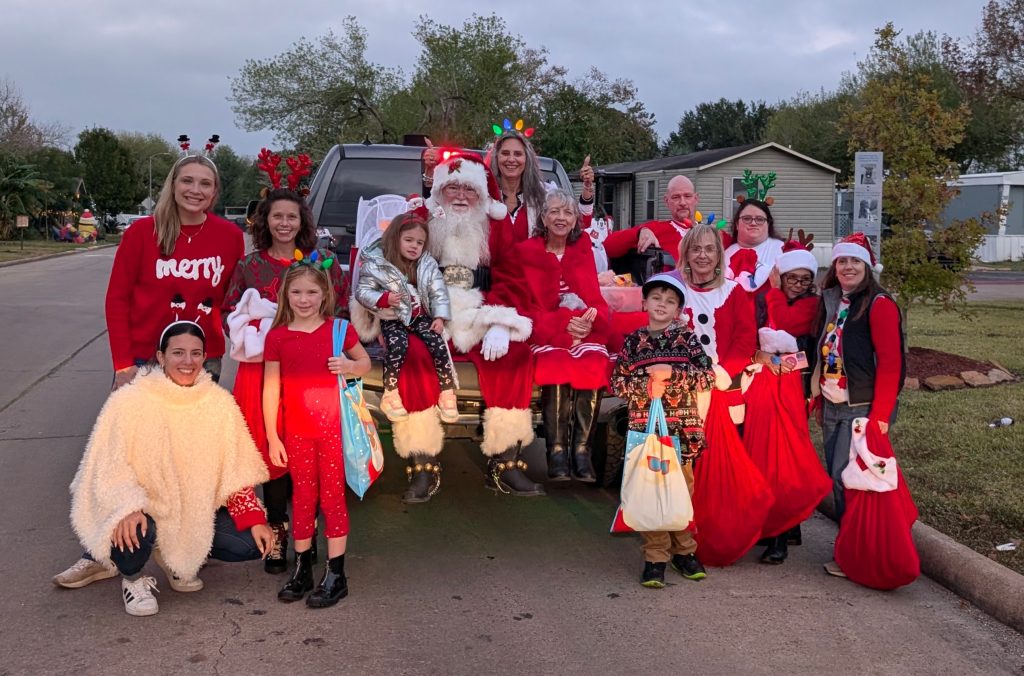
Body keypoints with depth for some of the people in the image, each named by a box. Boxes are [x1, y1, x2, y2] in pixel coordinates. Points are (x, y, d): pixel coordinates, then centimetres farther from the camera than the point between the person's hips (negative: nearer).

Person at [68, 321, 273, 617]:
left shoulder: (219, 403, -7)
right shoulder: (130, 401, -16)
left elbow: (235, 472, -2)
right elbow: (110, 468, -17)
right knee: (135, 531, -36)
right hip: (140, 507, -3)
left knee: (253, 544, -11)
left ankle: (177, 556, 18)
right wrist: (128, 509, -36)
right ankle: (132, 578, 3)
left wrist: (255, 520, -11)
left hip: (195, 509, 4)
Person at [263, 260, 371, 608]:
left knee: (332, 496, 5)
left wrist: (350, 366, -12)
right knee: (302, 496, 13)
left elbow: (365, 362, 12)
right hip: (296, 432, 1)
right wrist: (272, 436, 1)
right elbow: (271, 388, 2)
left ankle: (335, 575, 13)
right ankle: (302, 570, 25)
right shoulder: (277, 336, 0)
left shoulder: (339, 329, -1)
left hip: (333, 426, -1)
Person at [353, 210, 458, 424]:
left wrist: (439, 317, -6)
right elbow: (362, 292, -4)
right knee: (398, 346, -30)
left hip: (421, 316, 3)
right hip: (392, 319, -3)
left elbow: (438, 293, 6)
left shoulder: (428, 265, 4)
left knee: (438, 345, -18)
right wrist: (384, 299, -20)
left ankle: (447, 394, -6)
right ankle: (390, 396, -16)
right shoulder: (376, 264, -6)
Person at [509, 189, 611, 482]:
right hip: (543, 333, -2)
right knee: (555, 361, -33)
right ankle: (556, 448, -25)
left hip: (582, 330, 2)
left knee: (593, 360, -29)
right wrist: (562, 324, -14)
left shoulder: (583, 250, 13)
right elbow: (525, 307, 0)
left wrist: (590, 319, -10)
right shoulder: (525, 252, 5)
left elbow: (596, 299, 13)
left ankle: (581, 447, -23)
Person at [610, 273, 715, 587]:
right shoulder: (634, 340, 9)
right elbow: (617, 382, 6)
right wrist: (648, 381, -10)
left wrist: (673, 372, -13)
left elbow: (708, 376, -2)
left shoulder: (687, 337, 6)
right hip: (644, 425, 0)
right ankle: (655, 558, 5)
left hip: (681, 426, 0)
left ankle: (683, 551, 21)